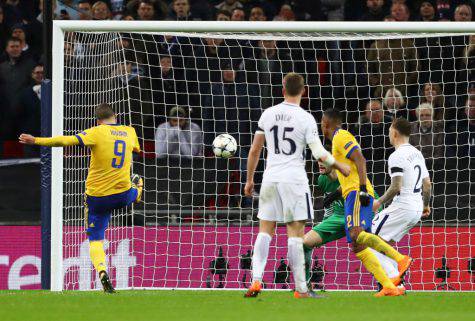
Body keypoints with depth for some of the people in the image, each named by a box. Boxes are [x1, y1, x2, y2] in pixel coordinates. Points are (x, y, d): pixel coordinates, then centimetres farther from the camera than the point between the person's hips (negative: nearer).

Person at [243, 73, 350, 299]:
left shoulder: (268, 114, 5)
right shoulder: (306, 118, -6)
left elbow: (255, 150, 9)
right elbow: (319, 153, -10)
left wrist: (249, 179, 18)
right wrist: (339, 166, 7)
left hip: (270, 178, 3)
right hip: (294, 179, -3)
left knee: (265, 230, 9)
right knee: (296, 232, -1)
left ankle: (256, 280, -5)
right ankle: (301, 289, -1)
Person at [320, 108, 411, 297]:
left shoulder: (341, 137, -2)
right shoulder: (339, 139, 27)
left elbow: (360, 160, -15)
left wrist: (362, 189, -23)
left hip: (357, 192, -10)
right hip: (352, 196, 10)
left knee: (357, 234, -28)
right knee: (357, 246, -1)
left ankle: (400, 259, -36)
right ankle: (389, 287, -11)